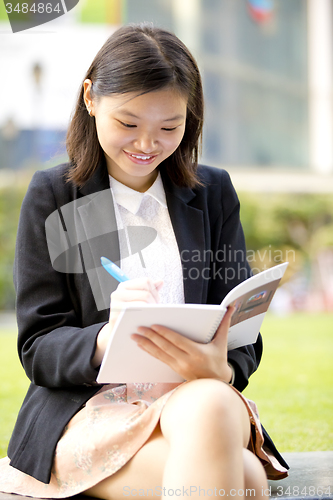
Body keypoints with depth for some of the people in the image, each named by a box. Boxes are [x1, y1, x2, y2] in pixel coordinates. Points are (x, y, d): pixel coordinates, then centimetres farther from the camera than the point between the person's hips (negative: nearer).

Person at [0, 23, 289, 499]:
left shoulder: (214, 193, 12)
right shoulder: (52, 196, 6)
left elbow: (242, 339, 8)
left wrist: (219, 368, -17)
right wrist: (107, 338, -23)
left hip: (198, 395, 3)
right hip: (85, 407, -3)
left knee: (211, 407, -36)